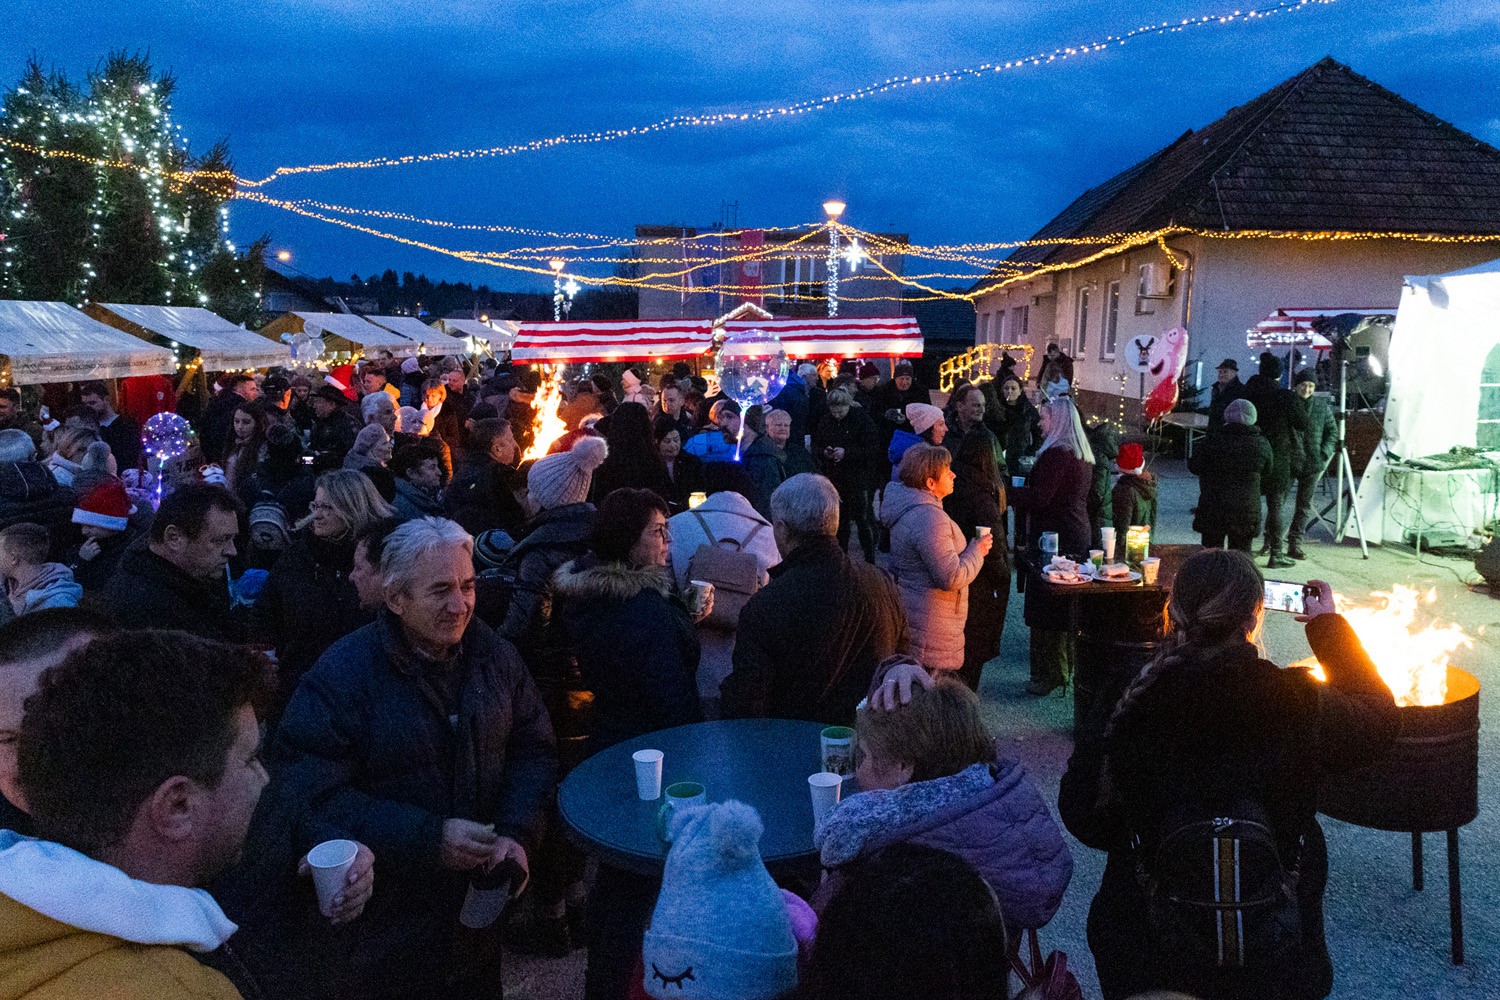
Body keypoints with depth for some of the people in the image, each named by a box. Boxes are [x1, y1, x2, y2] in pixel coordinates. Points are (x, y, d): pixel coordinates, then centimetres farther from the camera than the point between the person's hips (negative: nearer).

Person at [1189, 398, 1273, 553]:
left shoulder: (1212, 441, -11)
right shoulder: (1262, 445, -3)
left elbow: (1194, 467, -2)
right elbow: (1267, 474, 10)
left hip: (1213, 509, -2)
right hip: (1247, 511, 2)